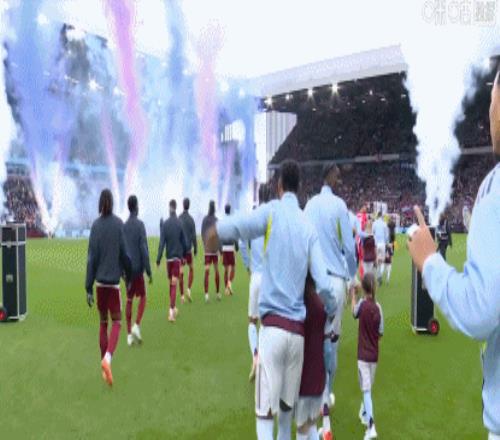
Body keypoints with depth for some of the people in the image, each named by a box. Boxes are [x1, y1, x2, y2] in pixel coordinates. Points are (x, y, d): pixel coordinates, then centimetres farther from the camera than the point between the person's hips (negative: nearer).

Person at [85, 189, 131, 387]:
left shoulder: (95, 225, -2)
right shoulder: (119, 224, -6)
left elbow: (91, 258, -3)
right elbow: (125, 254, -4)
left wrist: (88, 288, -1)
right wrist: (128, 276, 12)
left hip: (100, 282, 2)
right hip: (114, 281, -2)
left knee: (103, 322, 14)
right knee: (116, 322, 7)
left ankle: (104, 364, 18)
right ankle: (107, 358, -15)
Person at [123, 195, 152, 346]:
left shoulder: (124, 226, 6)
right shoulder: (140, 225, -11)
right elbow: (144, 249, -14)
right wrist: (149, 271, -9)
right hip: (137, 269, -5)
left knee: (129, 300, 7)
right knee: (142, 297, 9)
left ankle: (129, 334, 8)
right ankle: (136, 326, -5)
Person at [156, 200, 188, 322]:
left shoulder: (165, 224, -4)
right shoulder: (180, 223, -6)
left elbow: (162, 243, -6)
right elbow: (184, 241, -1)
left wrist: (158, 259, -3)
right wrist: (184, 254, 16)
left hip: (168, 257, 2)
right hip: (178, 256, -2)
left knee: (170, 282, 15)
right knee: (174, 283, -4)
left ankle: (173, 308, 25)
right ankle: (171, 309, -14)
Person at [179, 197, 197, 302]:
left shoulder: (178, 219, 1)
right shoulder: (191, 219, -7)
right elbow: (194, 236, -8)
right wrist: (196, 249, 2)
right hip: (188, 248, -2)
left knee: (181, 272, 2)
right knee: (191, 269, 15)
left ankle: (182, 295, 3)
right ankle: (189, 290, 0)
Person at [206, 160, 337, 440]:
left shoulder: (272, 211, -1)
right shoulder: (310, 228, 8)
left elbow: (217, 232, -13)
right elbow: (324, 285, -1)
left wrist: (212, 246, 9)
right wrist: (332, 312, 19)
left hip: (273, 327, -4)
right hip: (299, 330, 4)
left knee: (265, 413, -3)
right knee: (287, 406, 19)